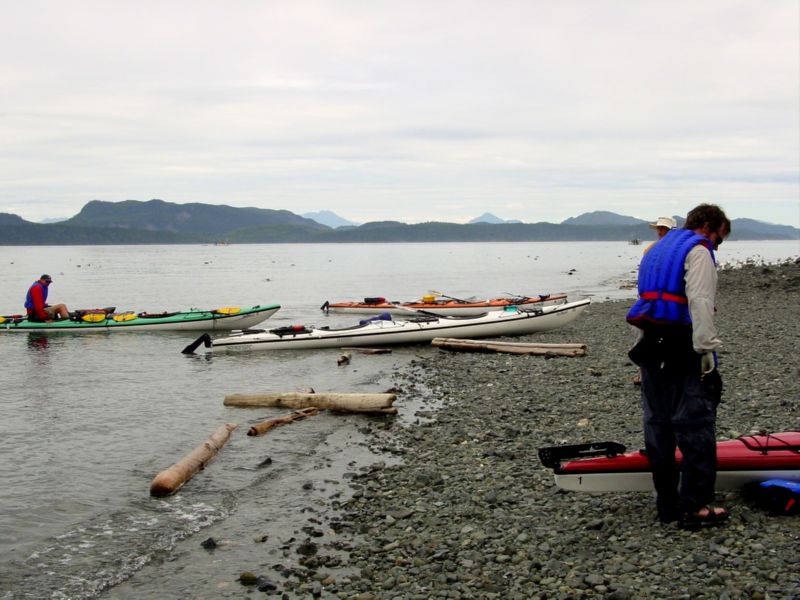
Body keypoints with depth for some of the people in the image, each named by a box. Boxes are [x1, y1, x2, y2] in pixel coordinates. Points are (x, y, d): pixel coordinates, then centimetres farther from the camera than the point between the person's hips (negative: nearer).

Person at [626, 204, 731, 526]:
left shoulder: (656, 251, 22)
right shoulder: (698, 251, -5)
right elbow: (699, 303, -18)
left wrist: (650, 343, 19)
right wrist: (707, 349, -19)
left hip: (651, 348, 8)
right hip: (684, 350, -8)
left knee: (658, 426, 10)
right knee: (696, 426, -4)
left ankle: (667, 504, 16)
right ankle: (695, 505, -3)